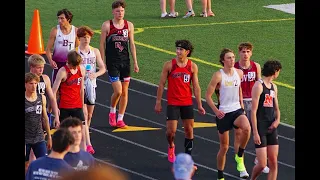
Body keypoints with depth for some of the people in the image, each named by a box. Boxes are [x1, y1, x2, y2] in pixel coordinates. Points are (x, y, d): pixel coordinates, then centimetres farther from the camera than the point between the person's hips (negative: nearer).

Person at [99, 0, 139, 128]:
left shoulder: (129, 25, 5)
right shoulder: (107, 25, -5)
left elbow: (132, 44, 10)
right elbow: (102, 45, -2)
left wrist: (135, 62, 7)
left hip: (125, 62, 4)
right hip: (112, 62, -4)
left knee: (125, 92, 4)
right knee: (118, 91, -12)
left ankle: (120, 119, 14)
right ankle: (112, 112, 16)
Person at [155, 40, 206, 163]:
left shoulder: (192, 66, -1)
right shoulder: (169, 65, -6)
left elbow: (196, 86, 4)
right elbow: (161, 84, -1)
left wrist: (199, 105, 2)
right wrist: (158, 102, -3)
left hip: (187, 103, 2)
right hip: (172, 103, -2)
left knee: (189, 130, 4)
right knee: (171, 131, -8)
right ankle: (171, 146, 27)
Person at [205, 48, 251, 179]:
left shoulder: (239, 73, 2)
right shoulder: (218, 75, -11)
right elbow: (208, 95, -8)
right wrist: (216, 110, -20)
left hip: (237, 110, 3)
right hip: (223, 113, -3)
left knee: (246, 128, -31)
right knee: (224, 147, 3)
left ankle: (239, 157, -9)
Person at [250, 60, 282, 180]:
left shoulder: (274, 87, 13)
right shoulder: (259, 86, -11)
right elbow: (254, 111, -14)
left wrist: (277, 120, 2)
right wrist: (255, 133, -17)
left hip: (271, 128, 7)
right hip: (260, 129, -7)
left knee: (274, 163, 2)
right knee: (262, 164, -8)